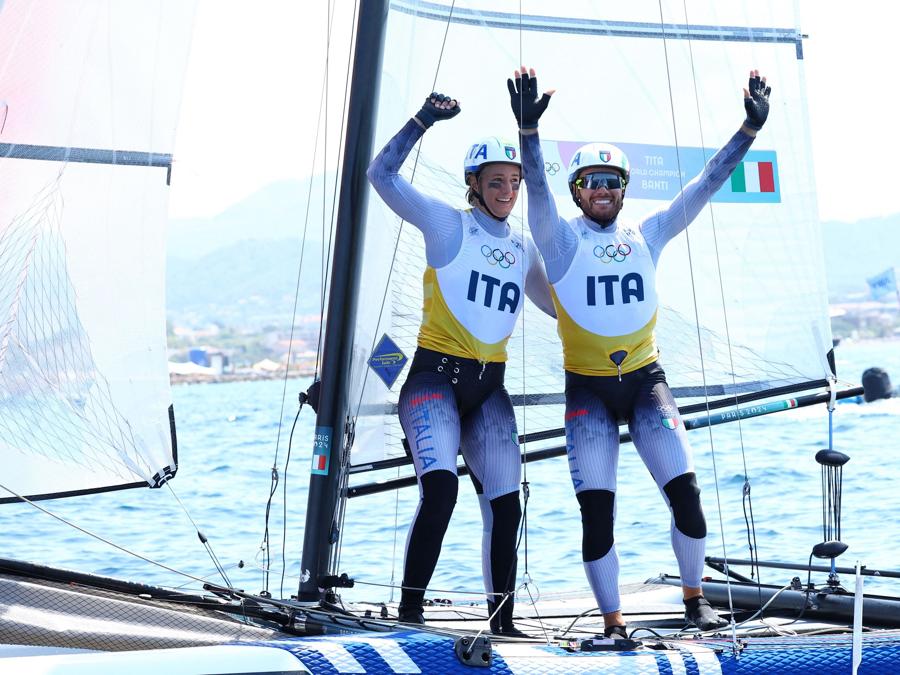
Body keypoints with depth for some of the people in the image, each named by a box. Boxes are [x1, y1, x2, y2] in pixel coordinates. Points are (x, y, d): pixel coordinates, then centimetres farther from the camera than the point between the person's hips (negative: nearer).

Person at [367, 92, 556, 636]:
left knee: (506, 504, 1)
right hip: (436, 375, -5)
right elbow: (383, 175, -9)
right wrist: (424, 120, -16)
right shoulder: (447, 224, -1)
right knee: (441, 488, -24)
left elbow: (559, 305, 27)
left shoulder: (525, 250, 13)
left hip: (489, 388, 6)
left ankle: (503, 620, 12)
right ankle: (410, 611, -17)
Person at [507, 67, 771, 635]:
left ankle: (695, 599, 12)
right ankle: (614, 623, 4)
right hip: (588, 387, -2)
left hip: (646, 379, 2)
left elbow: (703, 188, 2)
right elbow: (537, 190, -18)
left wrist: (750, 130, -6)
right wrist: (529, 129, -35)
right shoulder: (561, 240, -1)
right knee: (597, 509, -6)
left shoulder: (647, 236, 6)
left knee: (685, 490, -8)